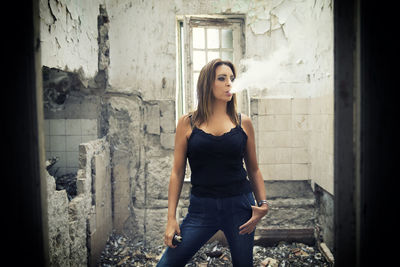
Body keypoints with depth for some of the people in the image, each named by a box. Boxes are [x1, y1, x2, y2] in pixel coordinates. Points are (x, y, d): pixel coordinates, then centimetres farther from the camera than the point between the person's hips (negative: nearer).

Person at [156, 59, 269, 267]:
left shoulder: (243, 123, 3)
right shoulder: (188, 123, 0)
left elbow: (253, 170, 11)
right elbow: (177, 172, 1)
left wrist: (263, 203, -2)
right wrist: (171, 218, -2)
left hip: (239, 206, 1)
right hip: (201, 208, -1)